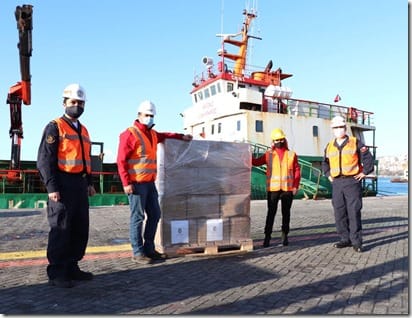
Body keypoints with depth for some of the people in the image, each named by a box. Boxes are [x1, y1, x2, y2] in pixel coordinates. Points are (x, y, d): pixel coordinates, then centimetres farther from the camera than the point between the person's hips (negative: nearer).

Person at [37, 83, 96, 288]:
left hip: (80, 185, 8)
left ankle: (71, 267, 23)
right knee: (61, 230, -2)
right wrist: (51, 187, -18)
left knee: (81, 229, 11)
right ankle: (56, 273, 9)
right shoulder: (54, 127, -4)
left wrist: (89, 183, 17)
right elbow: (45, 159, -11)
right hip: (63, 185, -8)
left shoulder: (83, 130, 18)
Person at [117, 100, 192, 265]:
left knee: (154, 215, 10)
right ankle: (137, 253, 5)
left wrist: (181, 136, 32)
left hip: (150, 183, 8)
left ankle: (149, 249, 21)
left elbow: (163, 135, 41)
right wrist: (126, 183, -16)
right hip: (136, 183, -8)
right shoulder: (129, 134, -7)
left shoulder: (152, 134, 17)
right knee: (138, 217, -4)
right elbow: (121, 160, -11)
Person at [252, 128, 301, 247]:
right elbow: (256, 162, -1)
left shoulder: (292, 154, 6)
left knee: (286, 213, 9)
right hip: (273, 189, -1)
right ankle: (267, 236, 6)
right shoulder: (268, 154, 6)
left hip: (288, 189, 1)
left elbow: (297, 171, 4)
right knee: (271, 213, 0)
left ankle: (285, 235, 21)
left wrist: (296, 186, -4)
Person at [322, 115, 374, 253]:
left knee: (354, 212, -6)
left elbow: (368, 158, 1)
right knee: (339, 213, 6)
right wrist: (328, 174, 13)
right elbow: (325, 162, 25)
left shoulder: (355, 142, 0)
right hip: (337, 183, 5)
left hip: (352, 181, -4)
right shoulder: (330, 146, 12)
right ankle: (345, 239, 17)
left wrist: (364, 172, -4)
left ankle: (356, 241, 1)